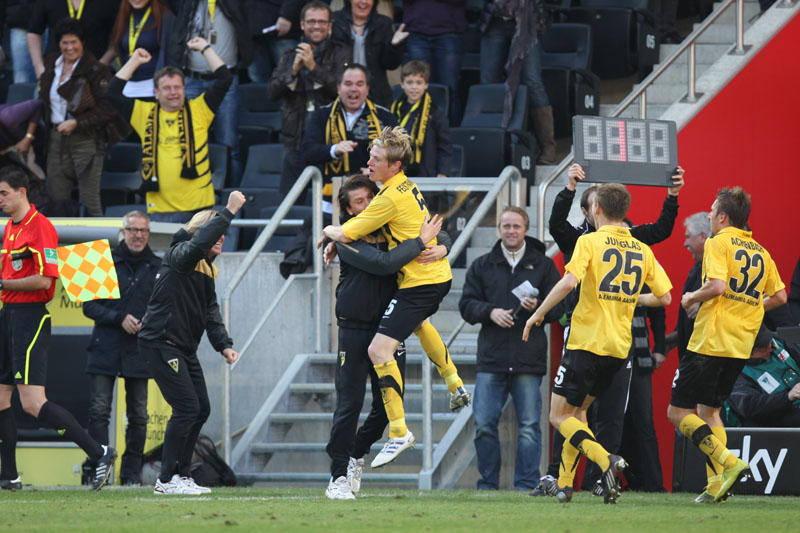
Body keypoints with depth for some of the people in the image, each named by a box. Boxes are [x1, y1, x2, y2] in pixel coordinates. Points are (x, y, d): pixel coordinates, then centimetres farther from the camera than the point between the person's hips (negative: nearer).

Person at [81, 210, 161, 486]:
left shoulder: (158, 267, 9)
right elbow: (89, 306, 1)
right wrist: (120, 318, -12)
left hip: (139, 351, 2)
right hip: (105, 349, -1)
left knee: (138, 415, 3)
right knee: (99, 411, -8)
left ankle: (132, 473, 11)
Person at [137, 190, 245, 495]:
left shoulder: (208, 269, 15)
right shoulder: (180, 255, -12)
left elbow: (211, 310, 12)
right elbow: (199, 243, -36)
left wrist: (223, 344, -3)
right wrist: (228, 212, -36)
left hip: (185, 349, 10)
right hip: (160, 343, -10)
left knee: (201, 410, 11)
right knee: (187, 407, -14)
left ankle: (181, 476, 21)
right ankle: (167, 480, -8)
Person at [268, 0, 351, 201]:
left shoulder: (340, 53, 5)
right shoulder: (290, 56, 15)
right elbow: (272, 92, 4)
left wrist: (313, 67, -17)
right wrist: (293, 70, -12)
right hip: (296, 141, 3)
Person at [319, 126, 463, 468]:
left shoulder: (390, 199, -22)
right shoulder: (405, 187, 8)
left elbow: (345, 234, -19)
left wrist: (328, 232, 3)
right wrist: (336, 241, 8)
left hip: (420, 283, -11)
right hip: (439, 274, 11)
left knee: (379, 350, -15)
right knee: (418, 322, 41)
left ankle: (399, 432, -13)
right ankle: (455, 387, 55)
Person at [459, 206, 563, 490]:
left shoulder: (543, 265, 9)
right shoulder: (482, 265, 13)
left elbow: (558, 307, 7)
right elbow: (466, 304, 9)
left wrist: (538, 307, -14)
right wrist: (490, 312, -10)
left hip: (529, 360, -2)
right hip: (491, 358, 2)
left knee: (529, 426, -2)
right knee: (484, 424, -1)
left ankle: (526, 485, 4)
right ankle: (488, 484, 9)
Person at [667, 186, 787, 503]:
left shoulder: (718, 243, -8)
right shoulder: (760, 252, 14)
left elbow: (717, 286, -22)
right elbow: (780, 296, 14)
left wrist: (692, 298, -4)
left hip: (710, 342, -8)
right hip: (741, 346, 8)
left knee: (678, 412, -3)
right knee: (709, 410, 18)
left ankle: (729, 464, -19)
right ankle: (717, 484, 5)